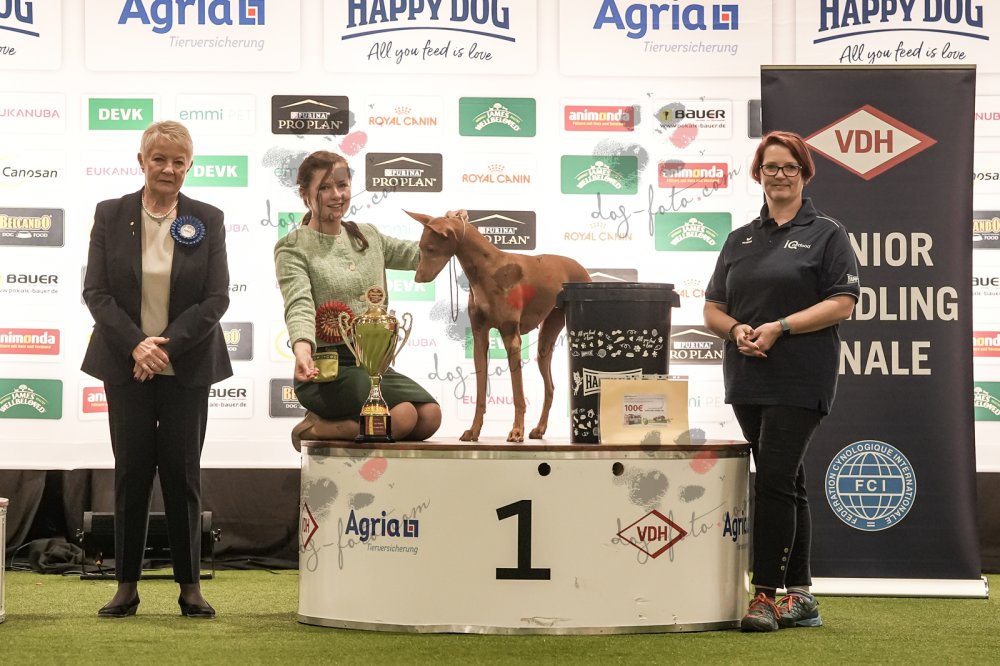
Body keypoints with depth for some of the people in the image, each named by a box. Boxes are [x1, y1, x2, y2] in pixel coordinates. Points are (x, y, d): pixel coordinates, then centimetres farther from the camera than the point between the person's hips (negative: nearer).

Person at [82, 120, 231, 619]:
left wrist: (168, 345, -13)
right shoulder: (110, 215, 1)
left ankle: (190, 586, 10)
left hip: (187, 367, 0)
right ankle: (126, 586, 10)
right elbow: (95, 291, -3)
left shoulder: (207, 220, 1)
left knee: (183, 473, 2)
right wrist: (136, 344, -14)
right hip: (126, 365, 0)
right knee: (131, 473, 2)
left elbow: (217, 297, -4)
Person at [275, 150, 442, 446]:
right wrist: (302, 349, -40)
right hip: (326, 368, -7)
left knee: (429, 416, -16)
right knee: (401, 416, -27)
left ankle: (334, 423, 4)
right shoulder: (293, 247, -4)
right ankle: (313, 428, -4)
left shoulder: (368, 236, 16)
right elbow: (300, 306, -20)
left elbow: (419, 255, 25)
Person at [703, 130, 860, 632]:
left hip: (800, 380, -6)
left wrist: (780, 327, -17)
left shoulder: (825, 234, 1)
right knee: (787, 482, 9)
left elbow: (842, 303, -8)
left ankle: (766, 594, -10)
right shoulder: (741, 240, 17)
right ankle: (800, 595, 14)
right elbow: (712, 308, 15)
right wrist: (736, 330, -7)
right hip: (747, 379, 6)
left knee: (774, 479, -13)